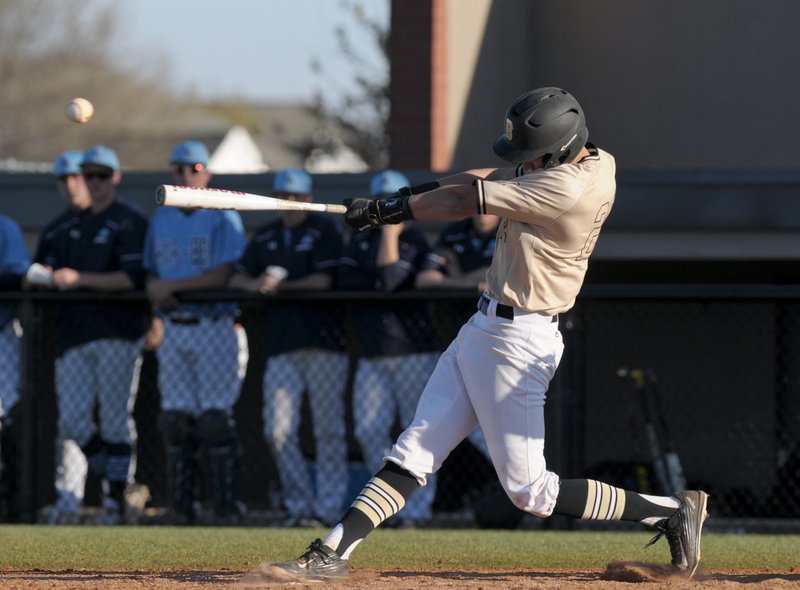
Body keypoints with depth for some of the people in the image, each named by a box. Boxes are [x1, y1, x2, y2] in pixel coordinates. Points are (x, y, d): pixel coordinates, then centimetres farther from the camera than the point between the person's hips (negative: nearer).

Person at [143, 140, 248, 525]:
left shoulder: (223, 218, -2)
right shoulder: (160, 219, 16)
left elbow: (223, 275, -12)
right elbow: (151, 277, 18)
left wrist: (172, 286, -13)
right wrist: (157, 291, -6)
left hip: (215, 326, -5)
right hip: (173, 330, 5)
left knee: (215, 417, -10)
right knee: (175, 418, 2)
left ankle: (227, 506, -7)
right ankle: (183, 505, 7)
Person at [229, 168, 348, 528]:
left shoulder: (324, 231, 2)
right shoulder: (266, 236, 17)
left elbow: (323, 280, -9)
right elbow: (237, 278, 14)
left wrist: (280, 287, -9)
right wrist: (255, 285, -8)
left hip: (324, 340, -5)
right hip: (281, 345, 5)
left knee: (328, 429, -4)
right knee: (278, 430, -3)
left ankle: (328, 509, -2)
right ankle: (299, 505, 5)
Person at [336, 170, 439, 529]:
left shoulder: (415, 241, -5)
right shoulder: (360, 241, 14)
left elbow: (390, 278, -19)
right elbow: (345, 280, 4)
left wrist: (390, 230, -16)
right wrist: (381, 284, -8)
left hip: (413, 351, -6)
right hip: (372, 355, 6)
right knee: (369, 431, 0)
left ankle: (417, 510, -1)